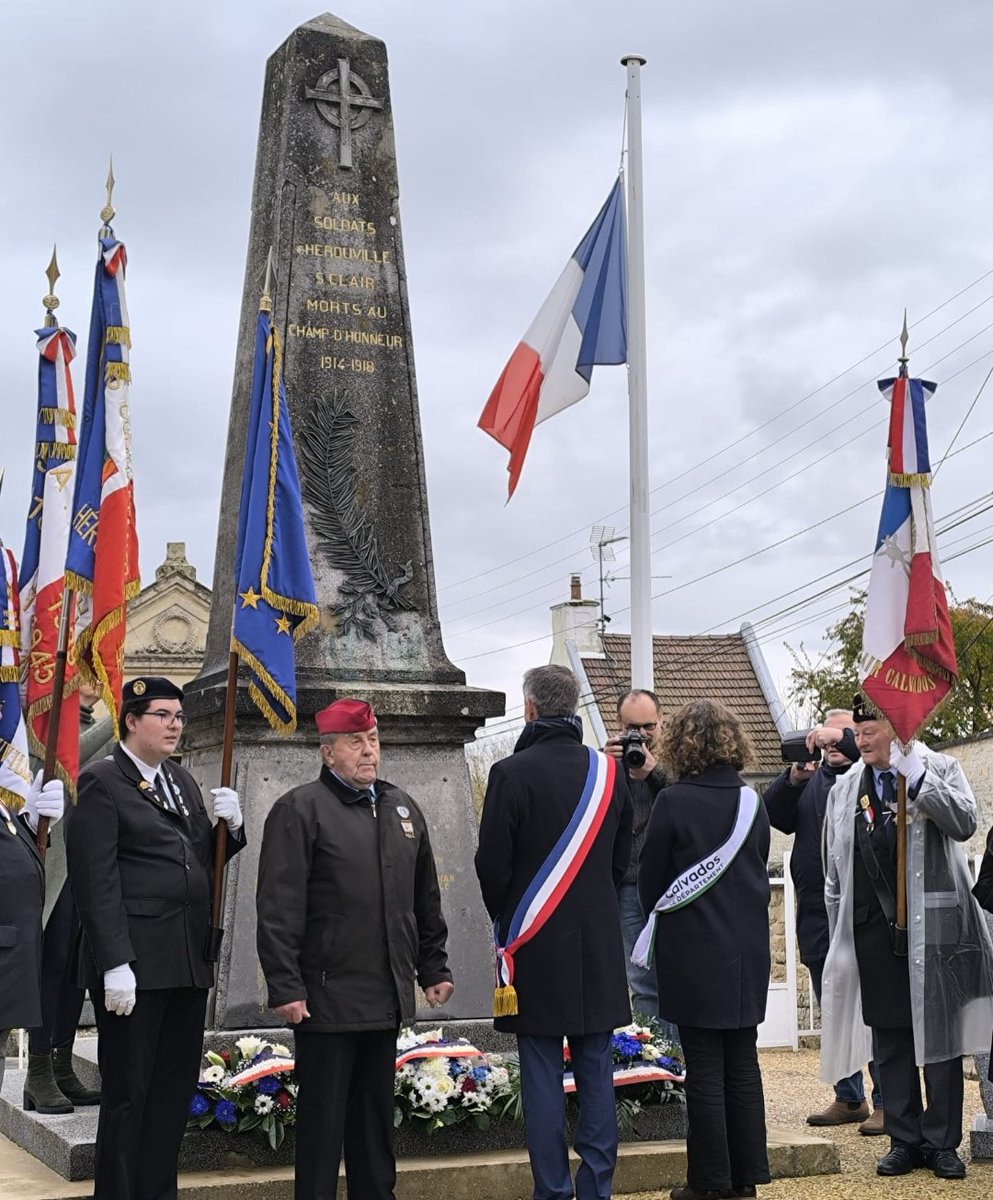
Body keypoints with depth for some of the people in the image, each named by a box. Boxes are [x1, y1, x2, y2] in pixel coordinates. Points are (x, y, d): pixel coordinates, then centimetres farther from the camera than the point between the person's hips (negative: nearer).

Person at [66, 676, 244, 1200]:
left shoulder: (181, 780, 16)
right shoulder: (100, 782, -7)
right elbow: (97, 881, -13)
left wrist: (230, 826, 1)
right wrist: (115, 964, -19)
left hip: (188, 961, 8)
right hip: (135, 963, -7)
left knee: (175, 1089, 12)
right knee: (128, 1092, -1)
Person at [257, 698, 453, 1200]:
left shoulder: (402, 809, 14)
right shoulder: (300, 809, -7)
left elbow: (426, 900, 20)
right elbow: (278, 907, -13)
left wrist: (434, 968, 16)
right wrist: (285, 988, -17)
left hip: (387, 998, 6)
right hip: (326, 997, -6)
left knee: (376, 1117, 15)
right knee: (323, 1120, 1)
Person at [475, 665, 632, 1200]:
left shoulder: (511, 773, -12)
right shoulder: (608, 771, 3)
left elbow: (492, 862, -7)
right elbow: (622, 859, 11)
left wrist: (506, 920, 11)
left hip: (535, 942, -4)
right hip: (598, 944, 4)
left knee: (542, 1071, 2)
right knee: (595, 1066, 9)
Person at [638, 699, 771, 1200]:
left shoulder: (673, 802, -13)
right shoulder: (752, 802, 2)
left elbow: (650, 877, -5)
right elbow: (760, 872, 11)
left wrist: (660, 920, 14)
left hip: (693, 952, -5)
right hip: (748, 951, 5)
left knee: (704, 1069, 1)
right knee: (743, 1063, 12)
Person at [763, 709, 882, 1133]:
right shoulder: (812, 779, 18)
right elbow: (774, 815, 6)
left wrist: (844, 739, -25)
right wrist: (792, 779, -10)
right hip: (816, 915, 6)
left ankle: (886, 1102, 2)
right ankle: (848, 1099, 22)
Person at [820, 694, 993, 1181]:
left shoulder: (940, 770, 1)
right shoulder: (845, 790, 12)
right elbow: (836, 872, 14)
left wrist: (916, 775, -20)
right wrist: (840, 935, 12)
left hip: (932, 926, -3)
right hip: (873, 929, 3)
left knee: (938, 1036, 3)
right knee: (889, 1041, 7)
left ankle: (943, 1142, 12)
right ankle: (904, 1139, 17)